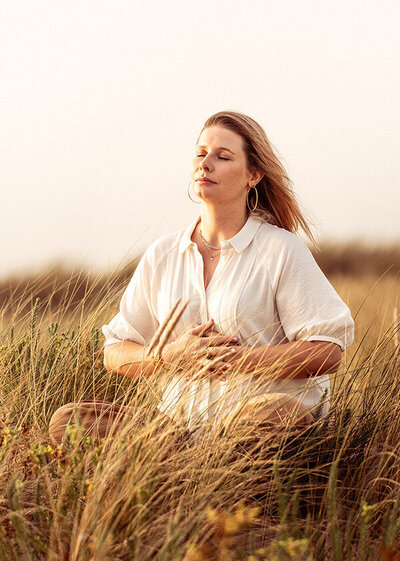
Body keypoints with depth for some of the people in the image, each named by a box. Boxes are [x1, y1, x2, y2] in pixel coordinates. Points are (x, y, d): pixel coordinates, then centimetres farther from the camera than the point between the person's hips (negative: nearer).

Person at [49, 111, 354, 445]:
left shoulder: (280, 250, 1)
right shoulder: (162, 255, 13)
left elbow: (329, 352, -7)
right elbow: (115, 354, 15)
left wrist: (236, 359, -15)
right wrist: (172, 354, -7)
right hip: (180, 417, 4)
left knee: (276, 411, -41)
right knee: (67, 420, -18)